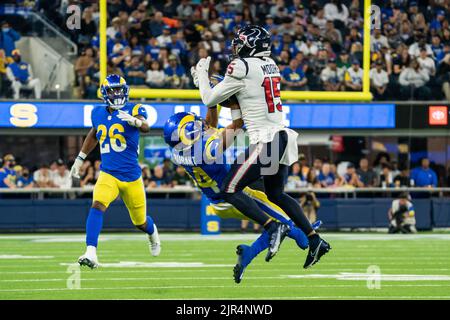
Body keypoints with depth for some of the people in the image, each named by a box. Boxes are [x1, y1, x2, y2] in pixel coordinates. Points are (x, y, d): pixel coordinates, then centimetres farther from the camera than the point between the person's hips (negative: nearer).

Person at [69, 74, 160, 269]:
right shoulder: (98, 113, 5)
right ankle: (91, 253, -35)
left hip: (132, 176, -2)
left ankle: (152, 233, 52)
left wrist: (134, 121, -53)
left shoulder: (133, 110, -8)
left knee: (140, 222, 14)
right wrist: (80, 159, 28)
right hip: (108, 174, 2)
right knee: (97, 205, -28)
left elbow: (145, 127, -30)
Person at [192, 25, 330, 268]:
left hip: (265, 142, -9)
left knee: (230, 190, -3)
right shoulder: (270, 65, 13)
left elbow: (210, 100, -1)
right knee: (276, 194, 22)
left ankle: (273, 227, -16)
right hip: (282, 138, 9)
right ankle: (315, 240, 17)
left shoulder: (242, 68, -11)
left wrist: (201, 73, 15)